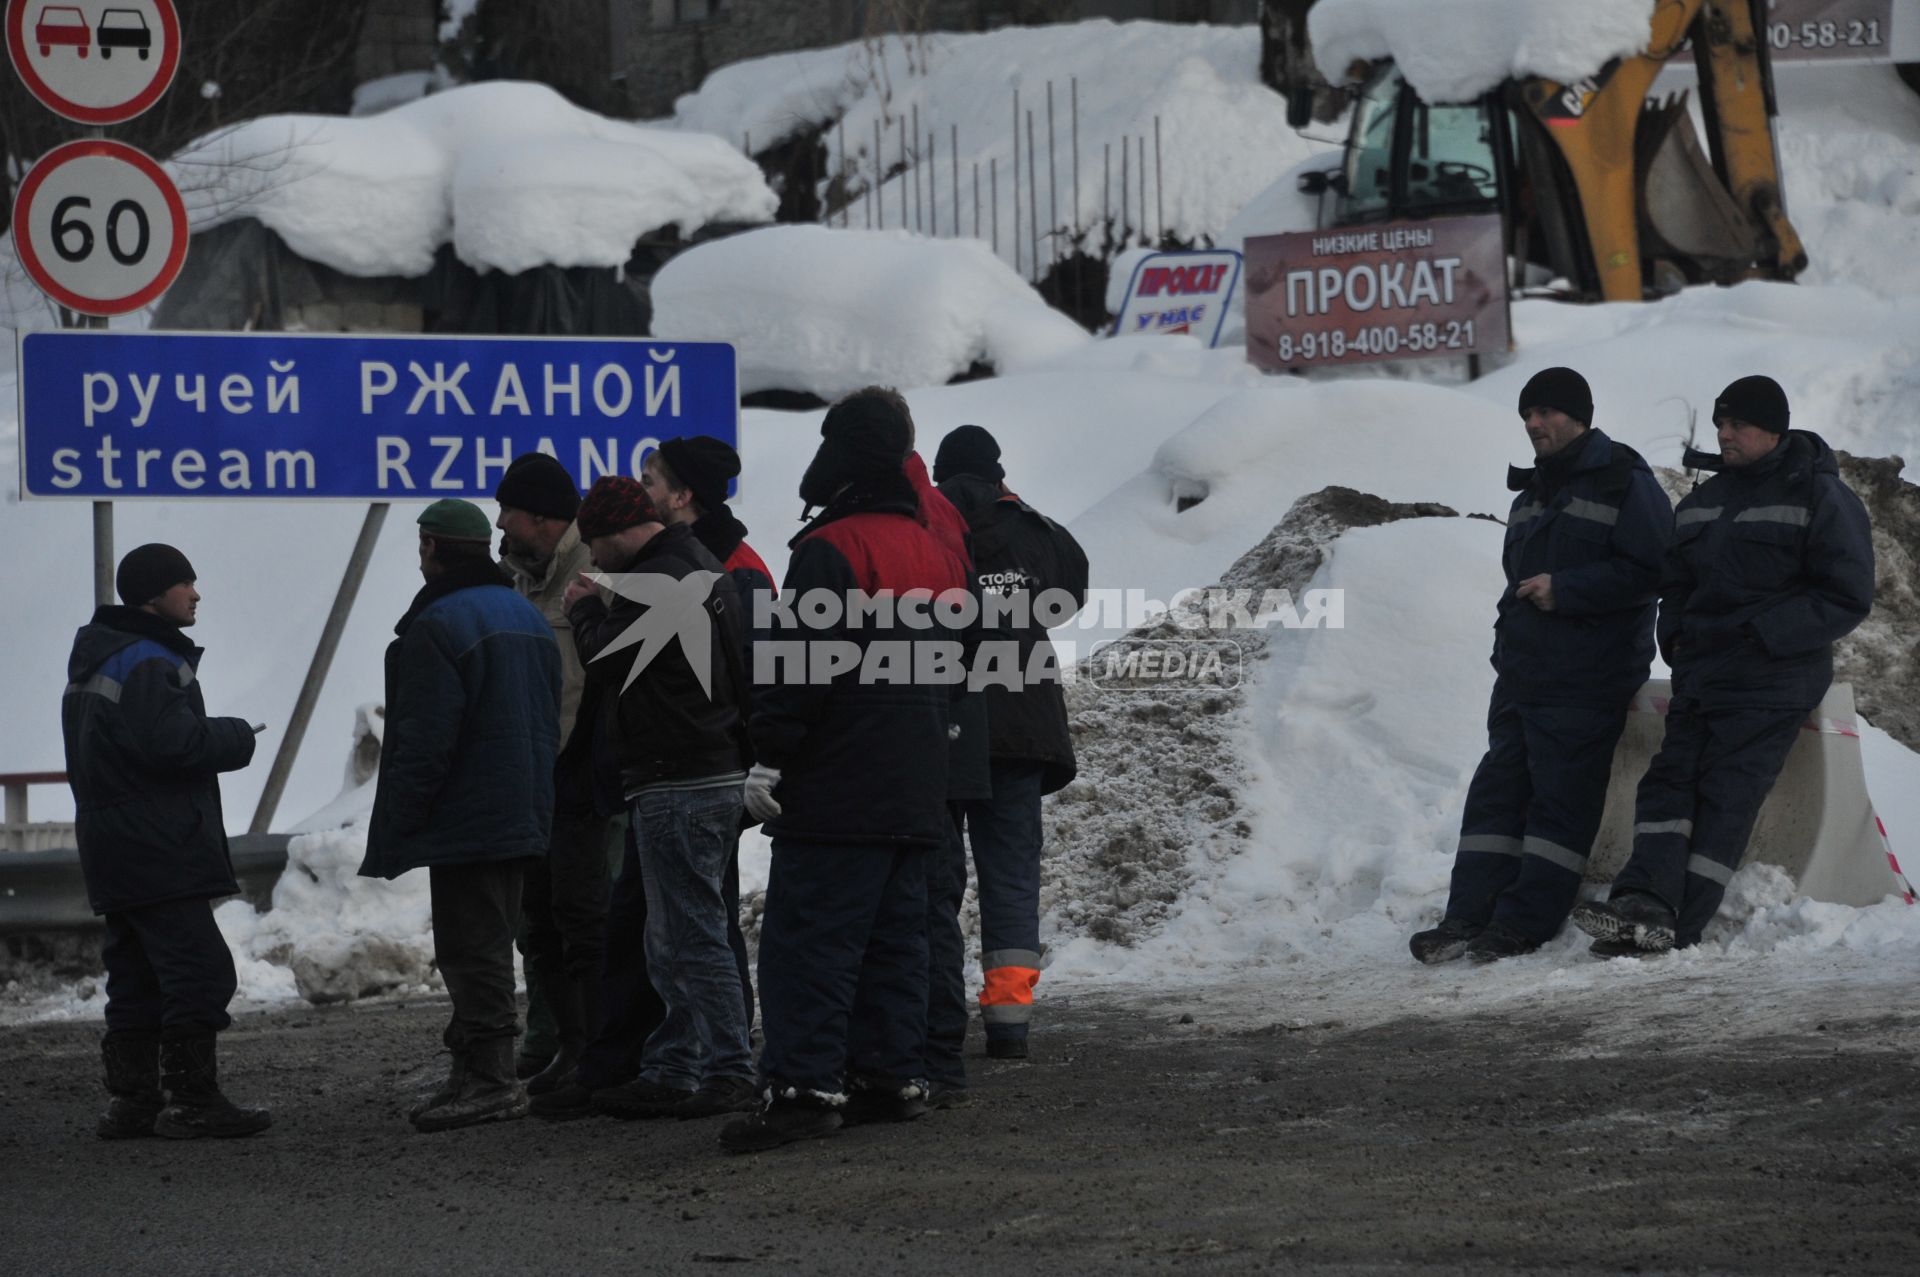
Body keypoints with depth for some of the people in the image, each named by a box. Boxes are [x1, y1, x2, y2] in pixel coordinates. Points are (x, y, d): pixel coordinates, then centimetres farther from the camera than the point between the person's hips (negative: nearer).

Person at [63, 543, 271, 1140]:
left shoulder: (96, 661, 19)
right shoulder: (147, 664, -15)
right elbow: (172, 743, -24)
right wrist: (237, 737, -8)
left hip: (110, 845, 10)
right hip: (159, 849, -10)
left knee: (136, 975, 13)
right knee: (198, 968, -8)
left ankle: (130, 1100, 14)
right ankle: (192, 1100, -8)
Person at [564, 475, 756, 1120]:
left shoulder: (653, 582, -15)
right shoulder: (707, 570, 18)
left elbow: (610, 663, -14)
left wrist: (585, 608, 4)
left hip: (675, 786, -11)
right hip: (721, 774, 11)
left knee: (691, 935, -8)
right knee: (675, 937, 14)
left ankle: (730, 1072, -7)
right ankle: (669, 1069, 17)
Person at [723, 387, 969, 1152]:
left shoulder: (832, 549, -12)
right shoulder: (934, 554, 15)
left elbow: (803, 664, -18)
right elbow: (953, 665, 22)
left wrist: (770, 757, -14)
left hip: (837, 792, -9)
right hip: (915, 793, 9)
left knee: (807, 938, -9)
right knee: (894, 936, 13)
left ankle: (803, 1085, -15)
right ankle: (891, 1075, 14)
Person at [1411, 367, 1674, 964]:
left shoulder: (1623, 482, -7)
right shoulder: (1534, 491, 19)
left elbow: (1650, 572, -15)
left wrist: (1564, 590, -17)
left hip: (1586, 683, -8)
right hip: (1522, 671, 8)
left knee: (1561, 799, -6)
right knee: (1499, 788, 5)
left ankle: (1522, 924, -6)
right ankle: (1468, 918, 4)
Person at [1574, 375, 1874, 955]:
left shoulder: (1821, 498, -5)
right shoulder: (1701, 503, 16)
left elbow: (1847, 598, -9)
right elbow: (1677, 584, 27)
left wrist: (1763, 632, -16)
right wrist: (1675, 637, 6)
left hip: (1771, 683, -7)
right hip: (1700, 677, 7)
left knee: (1727, 792, -13)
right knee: (1671, 778, -9)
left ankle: (1675, 927, -19)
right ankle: (1646, 901, -23)